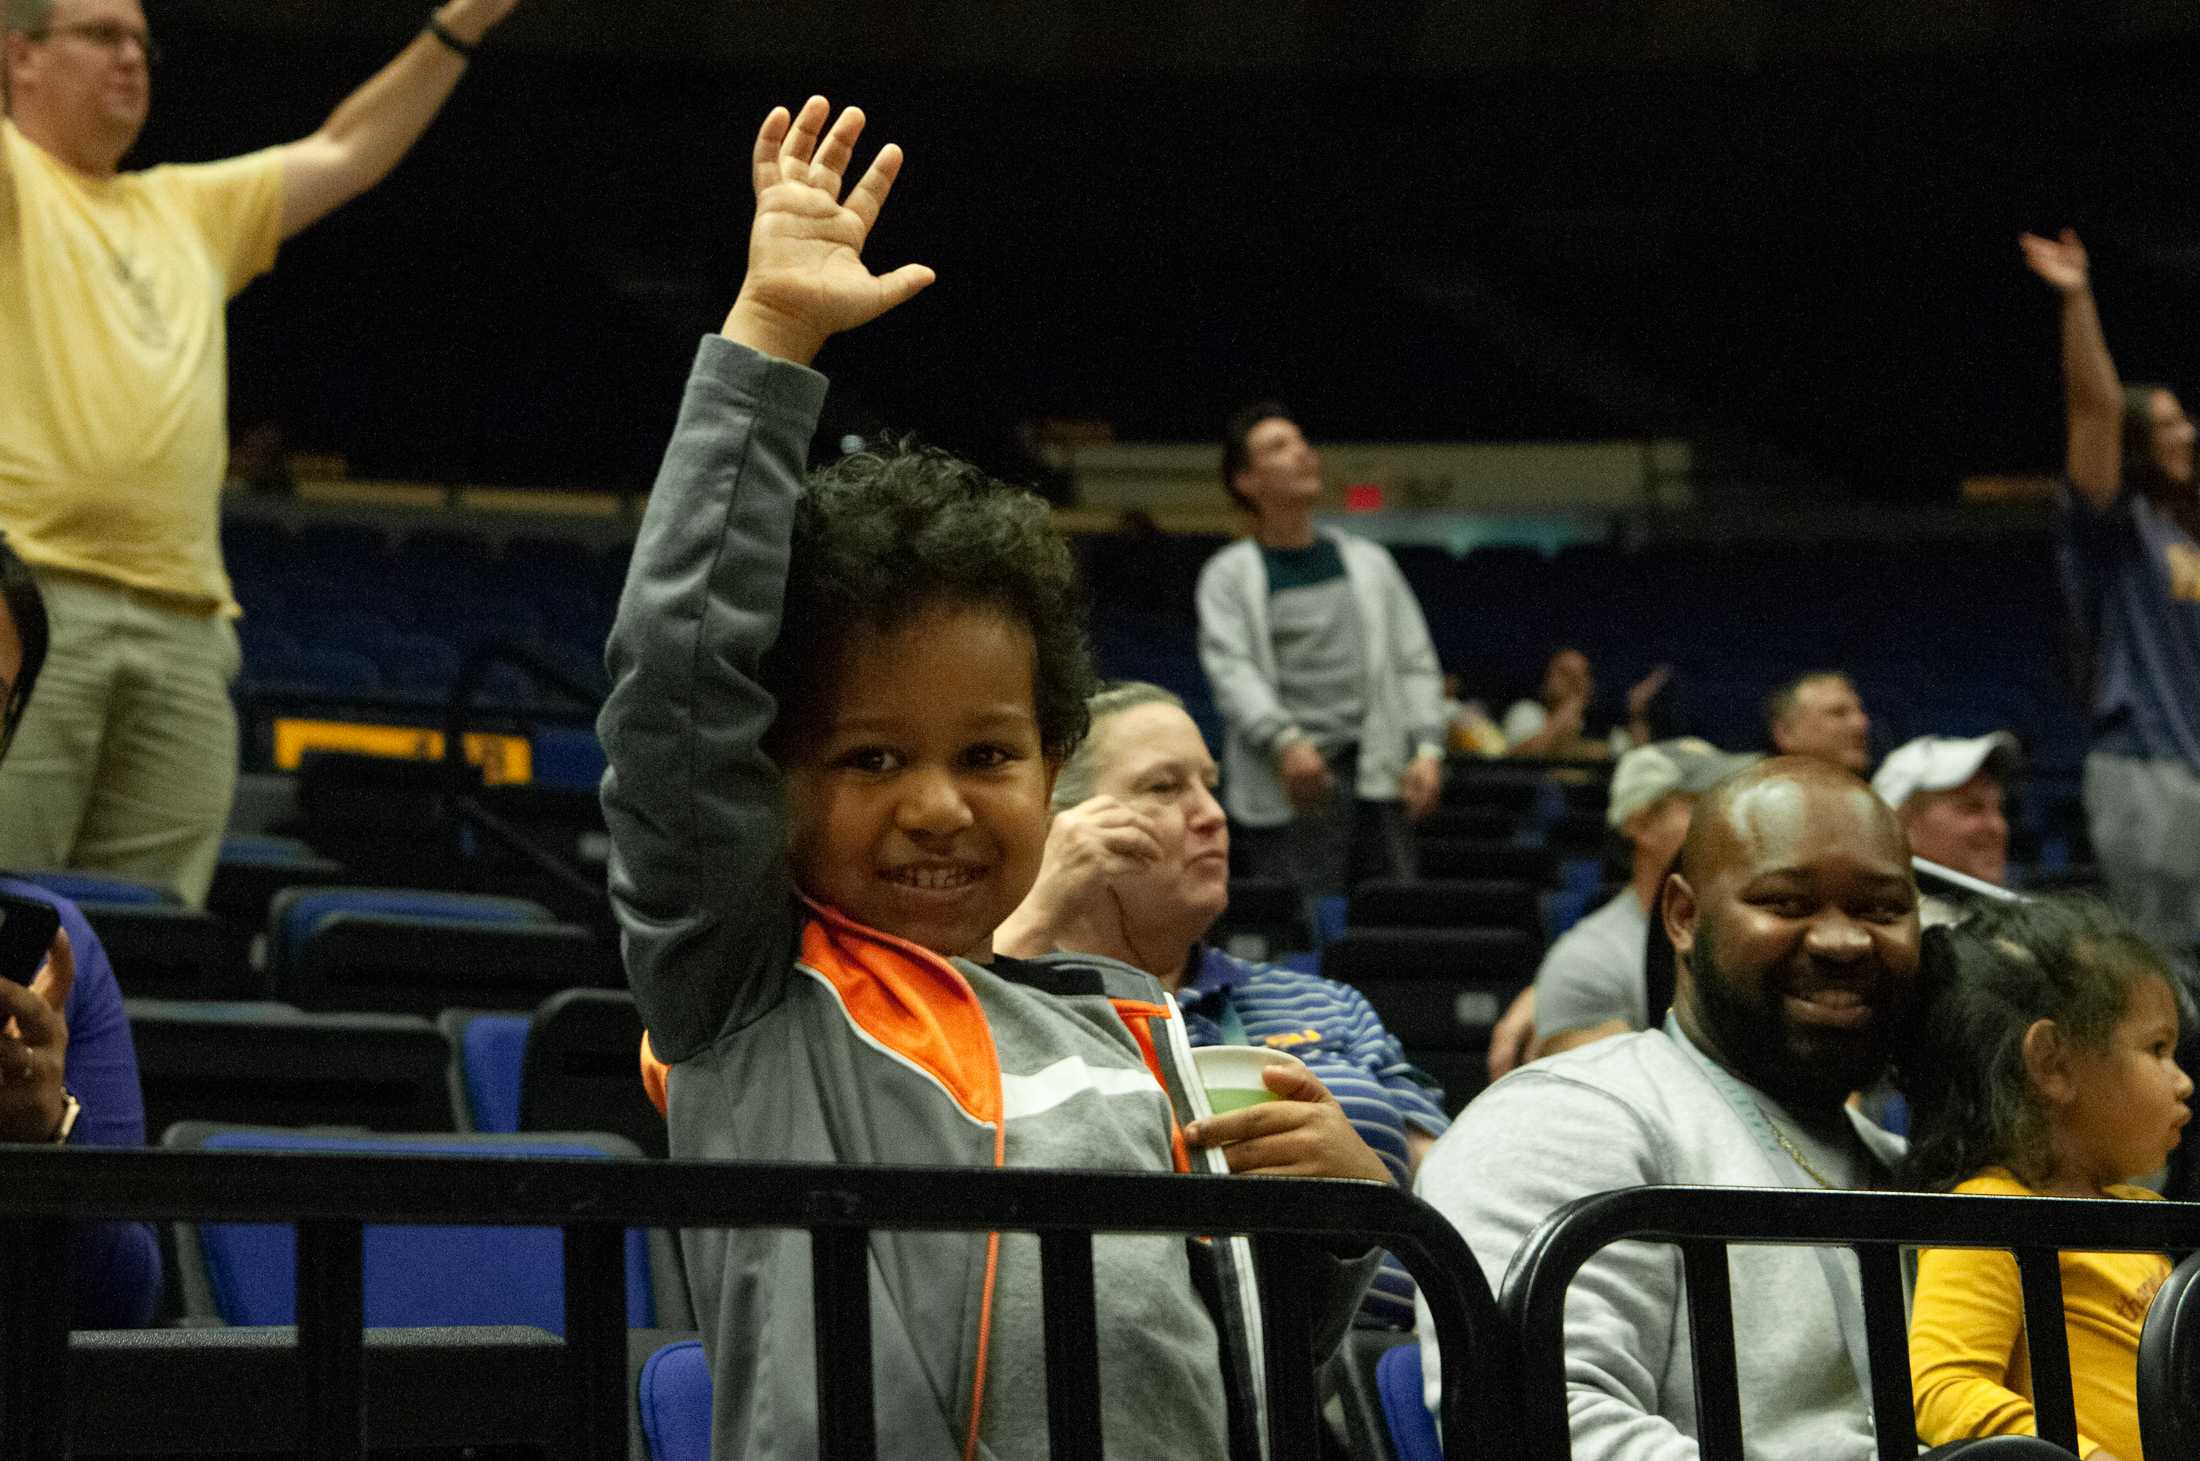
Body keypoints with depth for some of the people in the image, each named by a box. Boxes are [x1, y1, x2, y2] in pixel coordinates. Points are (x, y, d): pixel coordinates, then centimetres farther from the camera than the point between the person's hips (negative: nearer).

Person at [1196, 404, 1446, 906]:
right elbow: (1230, 668, -6)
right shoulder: (1229, 574, 8)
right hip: (1287, 790, -3)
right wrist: (1284, 741, -22)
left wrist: (1427, 748, 1)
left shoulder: (1367, 561, 19)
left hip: (1379, 777, 3)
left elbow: (1416, 661, 17)